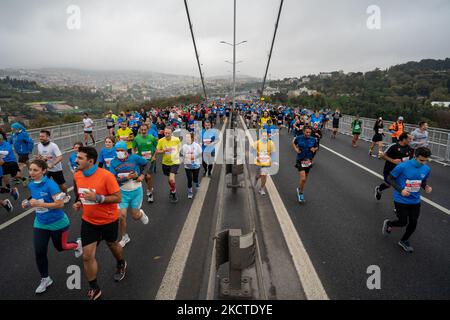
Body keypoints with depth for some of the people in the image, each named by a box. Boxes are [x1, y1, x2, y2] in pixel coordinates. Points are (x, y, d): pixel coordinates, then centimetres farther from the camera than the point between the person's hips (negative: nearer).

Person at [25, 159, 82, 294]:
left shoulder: (50, 184, -25)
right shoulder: (31, 185, -3)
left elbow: (60, 203, -28)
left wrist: (39, 204, -30)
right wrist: (28, 203, -5)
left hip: (57, 223, -5)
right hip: (40, 223, 6)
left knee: (61, 247, 14)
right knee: (39, 252, 2)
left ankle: (77, 244, 50)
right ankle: (45, 279, 24)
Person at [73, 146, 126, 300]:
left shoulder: (106, 176, -27)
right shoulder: (77, 176, -7)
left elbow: (118, 198, -23)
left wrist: (98, 198, -34)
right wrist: (78, 202, -6)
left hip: (108, 220, -4)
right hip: (88, 221, 4)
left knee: (112, 244, 22)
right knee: (87, 256, 0)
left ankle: (121, 265, 56)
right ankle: (94, 289, 20)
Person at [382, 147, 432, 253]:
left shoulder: (426, 169, -5)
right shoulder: (403, 166, -21)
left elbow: (423, 181, 13)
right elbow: (390, 178, -11)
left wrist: (426, 187, -10)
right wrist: (400, 190, -22)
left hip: (415, 201, 5)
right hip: (401, 200, -5)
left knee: (413, 223, 8)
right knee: (403, 223, 1)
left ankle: (404, 241, 33)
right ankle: (388, 223, 36)